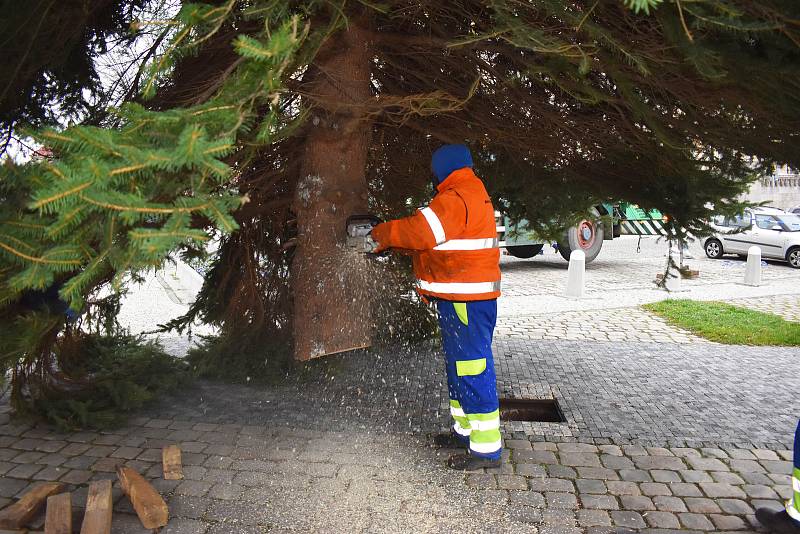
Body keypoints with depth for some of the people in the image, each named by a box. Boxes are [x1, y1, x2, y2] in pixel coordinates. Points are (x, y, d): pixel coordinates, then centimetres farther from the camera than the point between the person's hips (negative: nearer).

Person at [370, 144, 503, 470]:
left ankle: (487, 447, -1)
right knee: (460, 365, 18)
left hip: (466, 302, -11)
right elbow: (429, 239, 21)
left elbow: (421, 231, -22)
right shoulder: (473, 195, 20)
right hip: (460, 298, 11)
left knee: (473, 367, -7)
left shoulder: (456, 199, -15)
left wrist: (383, 234, -5)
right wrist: (393, 243, 14)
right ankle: (466, 429, 30)